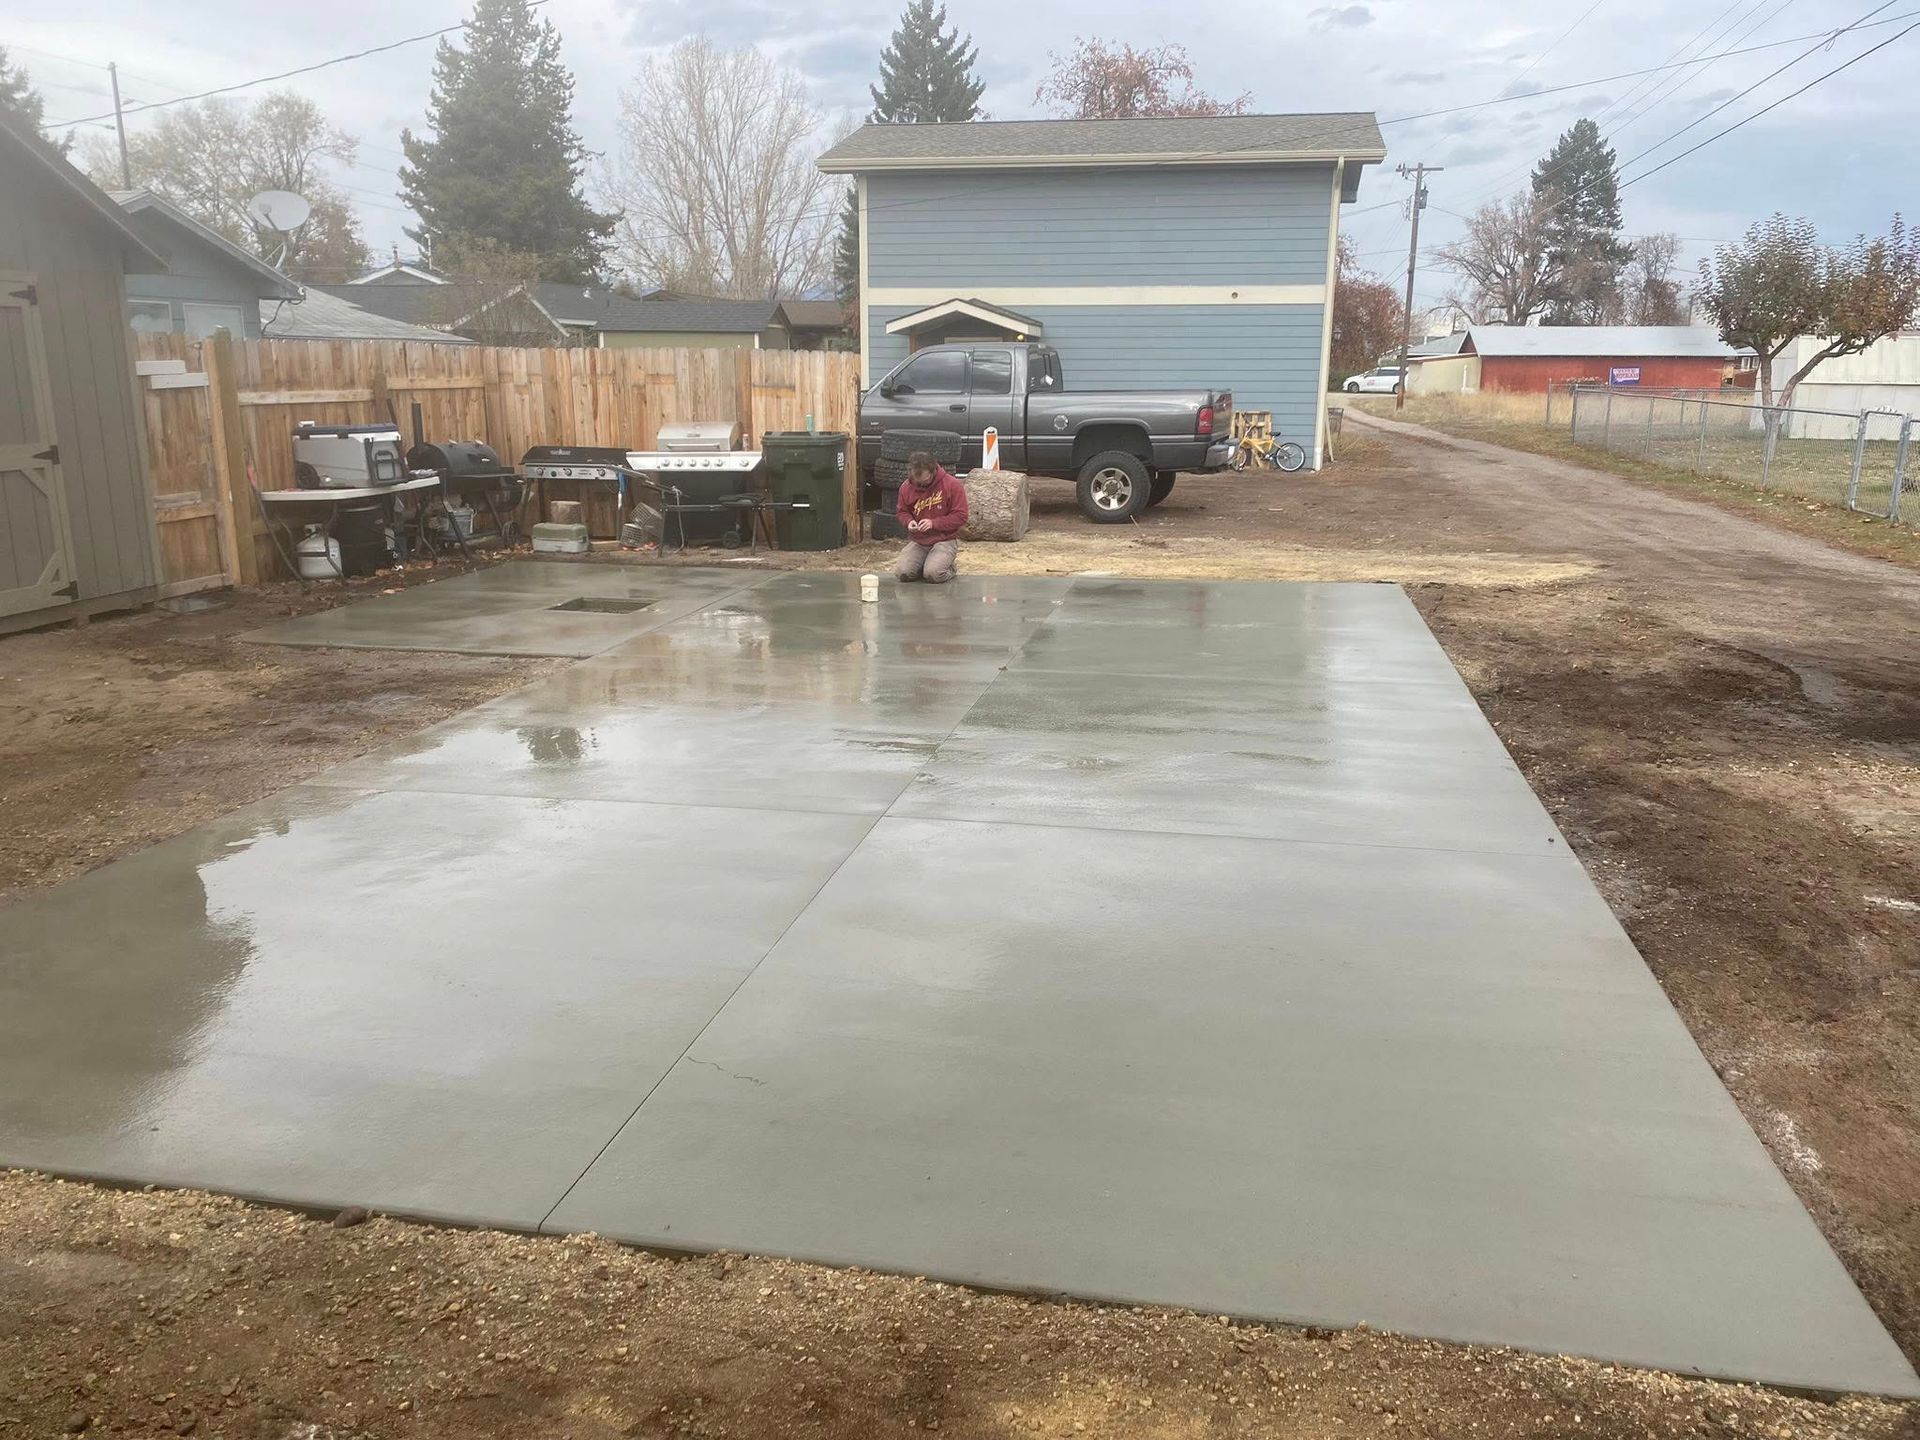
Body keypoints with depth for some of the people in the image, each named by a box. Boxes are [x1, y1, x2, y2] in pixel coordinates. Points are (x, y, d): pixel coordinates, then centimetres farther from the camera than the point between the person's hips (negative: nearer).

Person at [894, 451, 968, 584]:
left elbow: (960, 516, -12)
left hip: (945, 540, -4)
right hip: (917, 541, 4)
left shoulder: (952, 485, -12)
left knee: (933, 575, -27)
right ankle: (926, 564, 15)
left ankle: (949, 567, 10)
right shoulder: (906, 487, -1)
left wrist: (934, 523, -21)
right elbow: (902, 511, 14)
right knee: (902, 572, -18)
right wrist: (909, 521, -10)